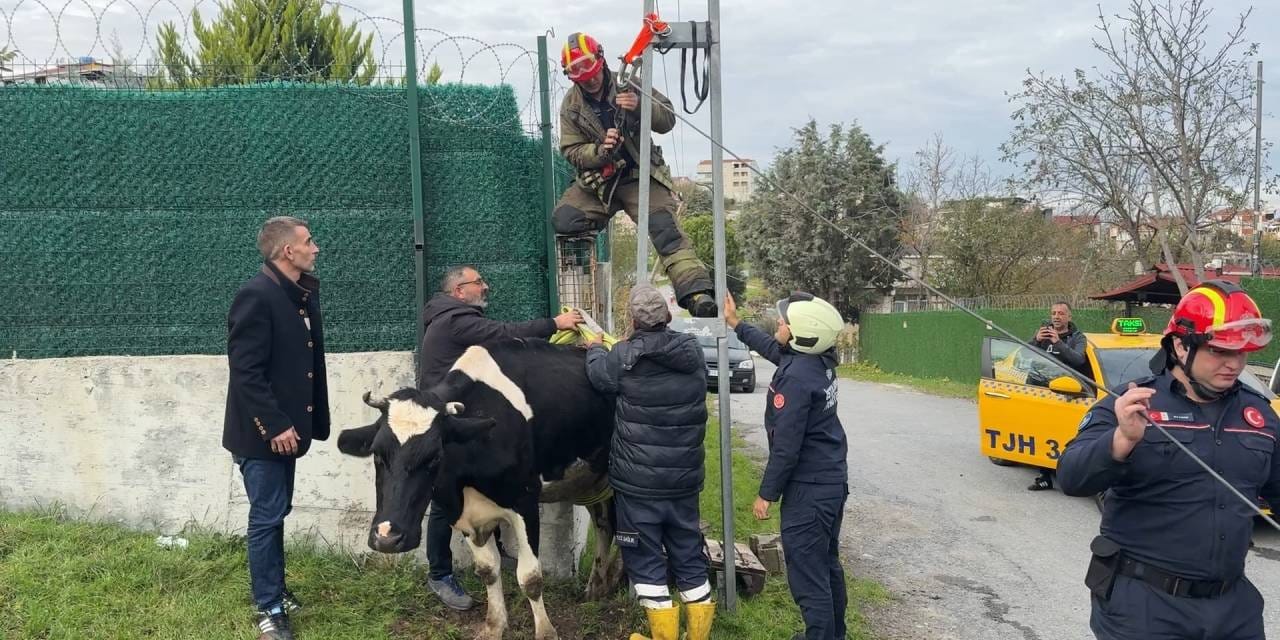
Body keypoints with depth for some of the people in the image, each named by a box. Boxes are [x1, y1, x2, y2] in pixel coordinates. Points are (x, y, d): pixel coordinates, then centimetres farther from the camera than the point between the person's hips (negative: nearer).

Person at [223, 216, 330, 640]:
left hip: (287, 427, 8)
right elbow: (246, 370, -21)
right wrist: (275, 426, -21)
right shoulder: (256, 295, -18)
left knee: (277, 513, 19)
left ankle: (275, 590, 33)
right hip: (262, 433, -8)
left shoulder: (303, 294, 9)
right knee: (267, 518, 1)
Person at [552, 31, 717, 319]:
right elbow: (571, 151, -1)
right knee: (562, 219, -20)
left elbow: (668, 121, -6)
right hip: (597, 181, 3)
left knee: (666, 230, -22)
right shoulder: (571, 106, 3)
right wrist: (600, 150, -23)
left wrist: (641, 106, -27)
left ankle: (698, 295, -30)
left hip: (639, 176, -2)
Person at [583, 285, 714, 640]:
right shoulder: (693, 352, -1)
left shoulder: (624, 357, -13)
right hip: (685, 478, 4)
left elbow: (597, 372, 9)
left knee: (646, 560, 8)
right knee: (689, 556, 17)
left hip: (638, 480, -4)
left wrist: (596, 348, 29)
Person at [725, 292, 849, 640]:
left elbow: (786, 446, -23)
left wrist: (767, 493, -13)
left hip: (809, 488, -10)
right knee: (827, 563, 21)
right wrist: (735, 323, 31)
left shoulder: (796, 377, -25)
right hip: (832, 480, 10)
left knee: (807, 575, -1)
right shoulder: (821, 360, 2)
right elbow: (774, 349, 24)